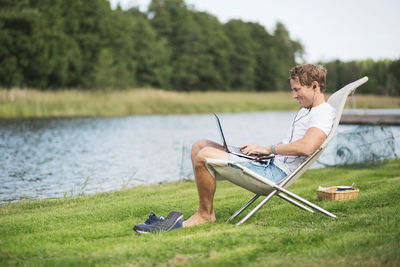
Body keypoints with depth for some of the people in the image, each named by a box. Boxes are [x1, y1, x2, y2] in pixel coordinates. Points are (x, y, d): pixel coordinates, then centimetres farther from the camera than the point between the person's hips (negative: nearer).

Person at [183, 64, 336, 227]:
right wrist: (260, 148, 10)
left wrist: (269, 149, -16)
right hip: (267, 164, 11)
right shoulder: (305, 110, 23)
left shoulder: (324, 112, -10)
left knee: (204, 156, -23)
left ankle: (205, 214, -6)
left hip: (275, 172, -11)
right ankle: (206, 210, 4)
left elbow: (306, 147, -28)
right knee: (199, 146, 11)